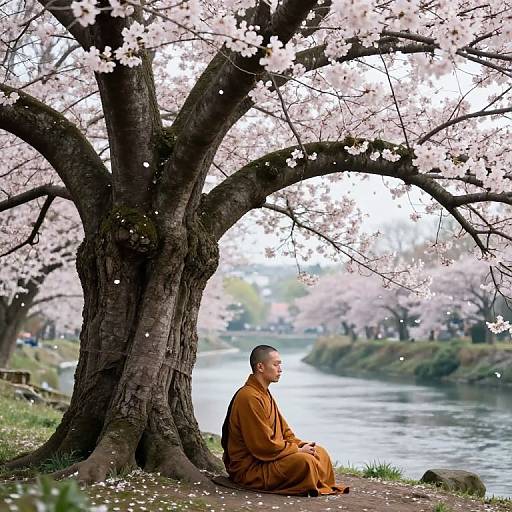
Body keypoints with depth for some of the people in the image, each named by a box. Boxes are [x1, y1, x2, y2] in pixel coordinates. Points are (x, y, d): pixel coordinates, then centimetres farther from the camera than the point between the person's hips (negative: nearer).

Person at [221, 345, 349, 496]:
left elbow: (284, 432, 18)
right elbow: (263, 446, -23)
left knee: (320, 453, 8)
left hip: (268, 456, 11)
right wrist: (298, 450, -14)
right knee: (305, 461, -27)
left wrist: (301, 445, -1)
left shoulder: (265, 394, 15)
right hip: (249, 469, -11)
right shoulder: (249, 398, -20)